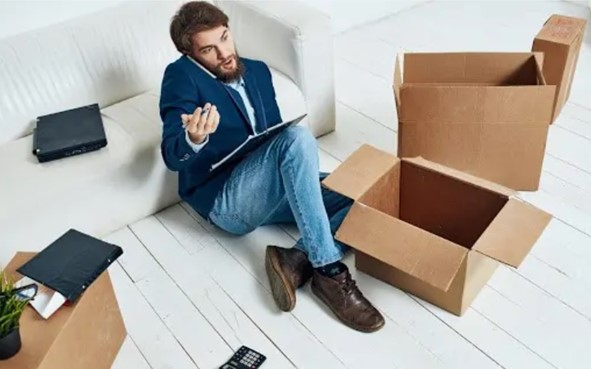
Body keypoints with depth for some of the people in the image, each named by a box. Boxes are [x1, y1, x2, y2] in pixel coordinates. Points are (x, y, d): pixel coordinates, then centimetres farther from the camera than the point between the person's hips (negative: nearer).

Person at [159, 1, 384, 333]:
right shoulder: (181, 76, -3)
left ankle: (297, 260, -24)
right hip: (225, 198, -6)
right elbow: (172, 156, -13)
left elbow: (274, 134, 15)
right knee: (298, 137, -34)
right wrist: (193, 139, -38)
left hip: (271, 190, 7)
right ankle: (329, 271, -32)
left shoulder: (257, 70, 16)